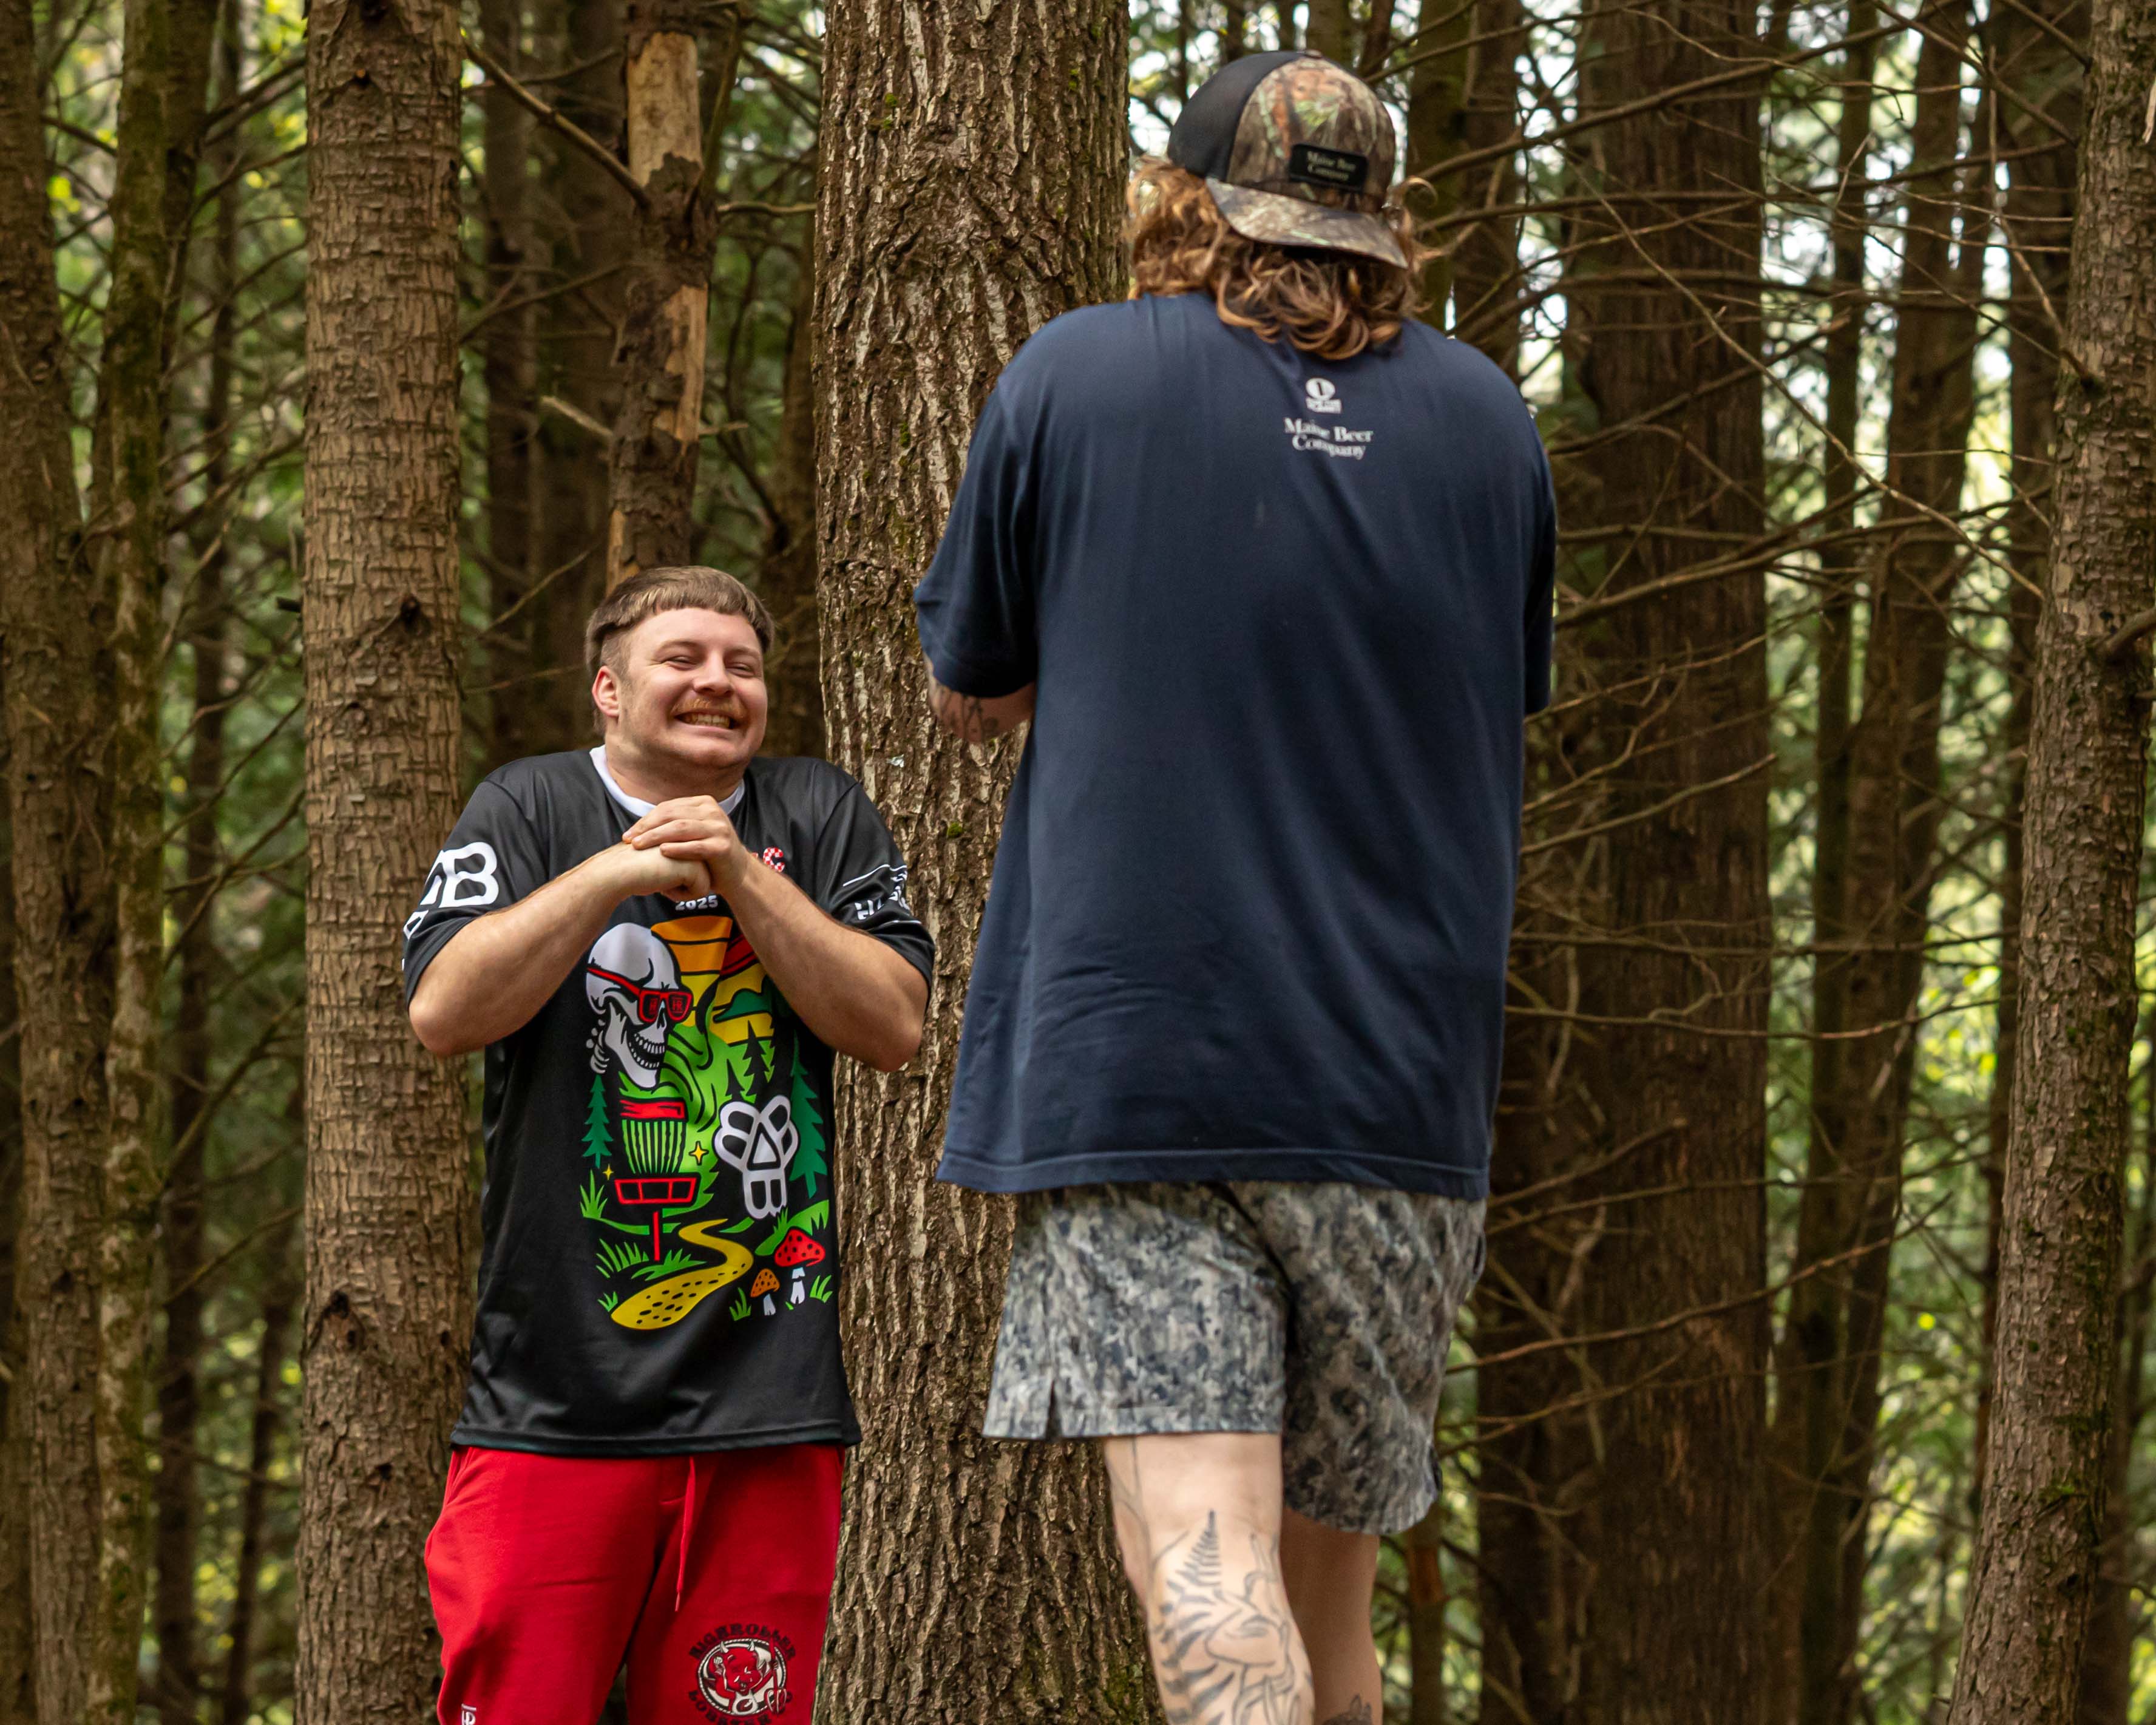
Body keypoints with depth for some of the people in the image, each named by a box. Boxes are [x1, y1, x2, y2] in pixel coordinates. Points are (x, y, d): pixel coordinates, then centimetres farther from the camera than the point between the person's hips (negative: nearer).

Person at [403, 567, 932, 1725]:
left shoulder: (823, 820, 11)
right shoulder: (531, 810, 7)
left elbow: (894, 1030, 0)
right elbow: (444, 1012, -6)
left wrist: (742, 879, -8)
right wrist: (616, 872, -11)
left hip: (769, 1406, 2)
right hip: (558, 1397, -1)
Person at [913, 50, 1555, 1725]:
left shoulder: (1077, 378, 0)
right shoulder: (1489, 420, 9)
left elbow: (973, 693, 10)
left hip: (1129, 1062, -4)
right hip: (1399, 1084, 4)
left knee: (1207, 1570, -14)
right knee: (1326, 1585, 13)